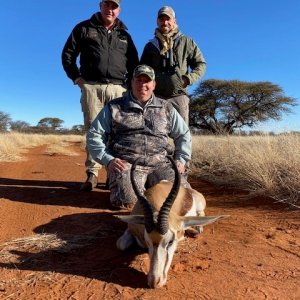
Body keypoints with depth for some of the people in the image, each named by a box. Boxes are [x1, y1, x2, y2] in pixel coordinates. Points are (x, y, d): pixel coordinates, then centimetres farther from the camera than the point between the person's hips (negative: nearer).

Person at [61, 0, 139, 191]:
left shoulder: (124, 35, 20)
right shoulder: (84, 28, 13)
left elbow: (134, 64, 21)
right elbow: (68, 54, 11)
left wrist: (129, 85, 9)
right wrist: (77, 78, 1)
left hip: (118, 89, 2)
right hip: (92, 87, -1)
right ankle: (92, 174, -2)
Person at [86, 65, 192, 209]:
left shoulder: (166, 108, 16)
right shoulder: (114, 107, 10)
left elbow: (183, 135, 22)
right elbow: (94, 136, 8)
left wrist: (180, 160, 7)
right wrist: (108, 160, -6)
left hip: (160, 162, 3)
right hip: (126, 163, -2)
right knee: (126, 199, -30)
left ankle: (150, 187, 10)